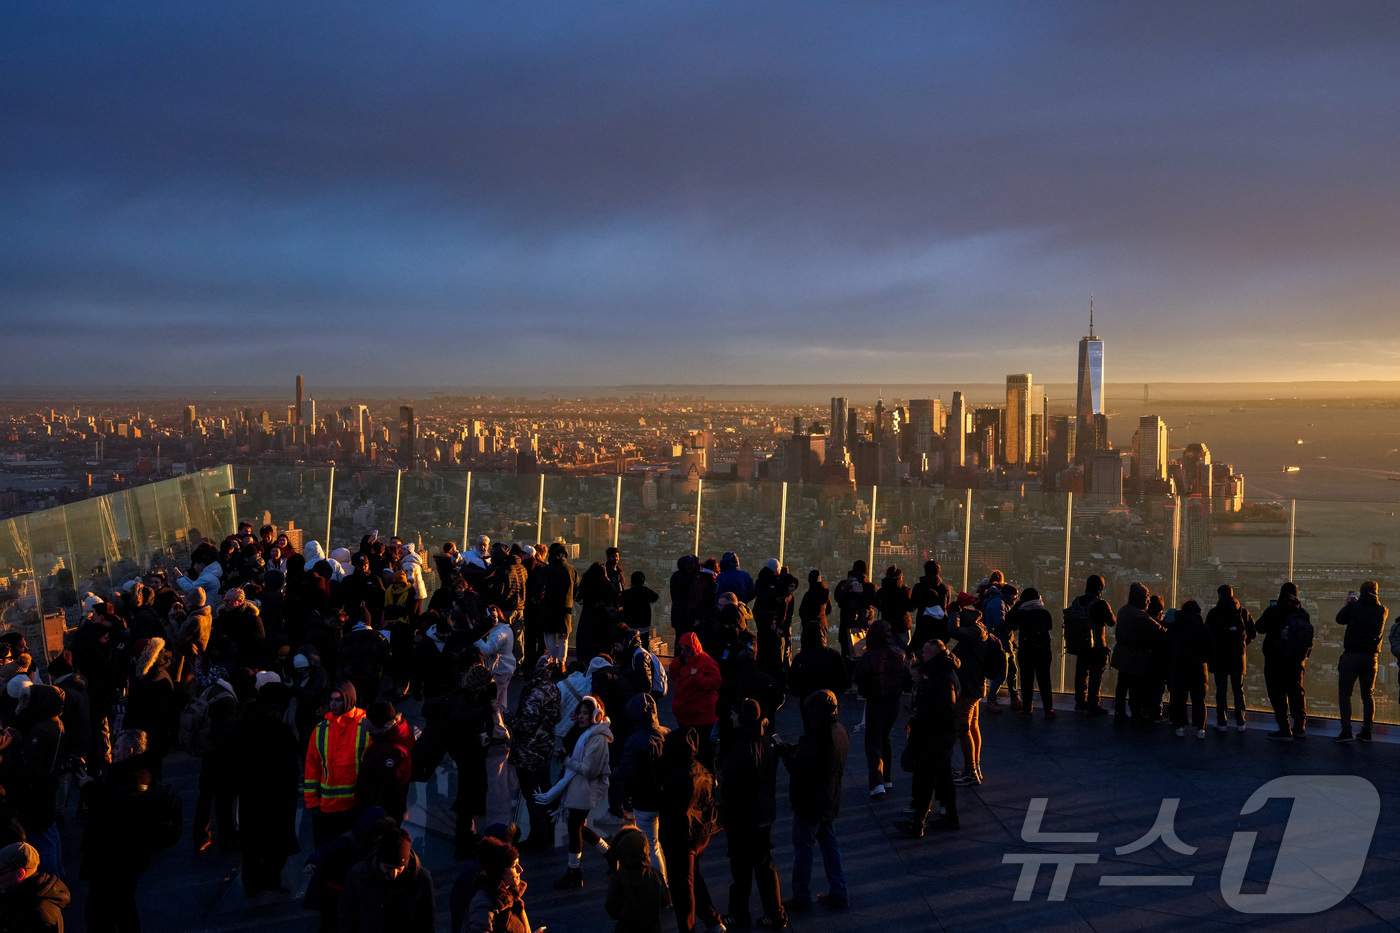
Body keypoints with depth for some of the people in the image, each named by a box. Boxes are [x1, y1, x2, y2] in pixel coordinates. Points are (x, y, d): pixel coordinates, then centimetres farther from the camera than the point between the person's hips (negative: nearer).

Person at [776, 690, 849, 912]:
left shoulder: (815, 739, -28)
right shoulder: (840, 732, 1)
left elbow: (799, 770, -26)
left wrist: (785, 753, -13)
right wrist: (794, 750, 3)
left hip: (809, 803, -9)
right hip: (830, 800, 9)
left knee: (802, 848, 5)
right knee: (830, 844, 18)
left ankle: (801, 897, 15)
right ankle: (838, 893, 24)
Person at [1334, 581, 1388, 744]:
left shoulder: (1353, 606, -7)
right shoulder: (1382, 611, 2)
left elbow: (1339, 619, 9)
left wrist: (1346, 604, 26)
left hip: (1352, 656, -4)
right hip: (1371, 657, 4)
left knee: (1344, 693, 0)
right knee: (1368, 695, 13)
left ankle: (1346, 731, -9)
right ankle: (1366, 732, 15)